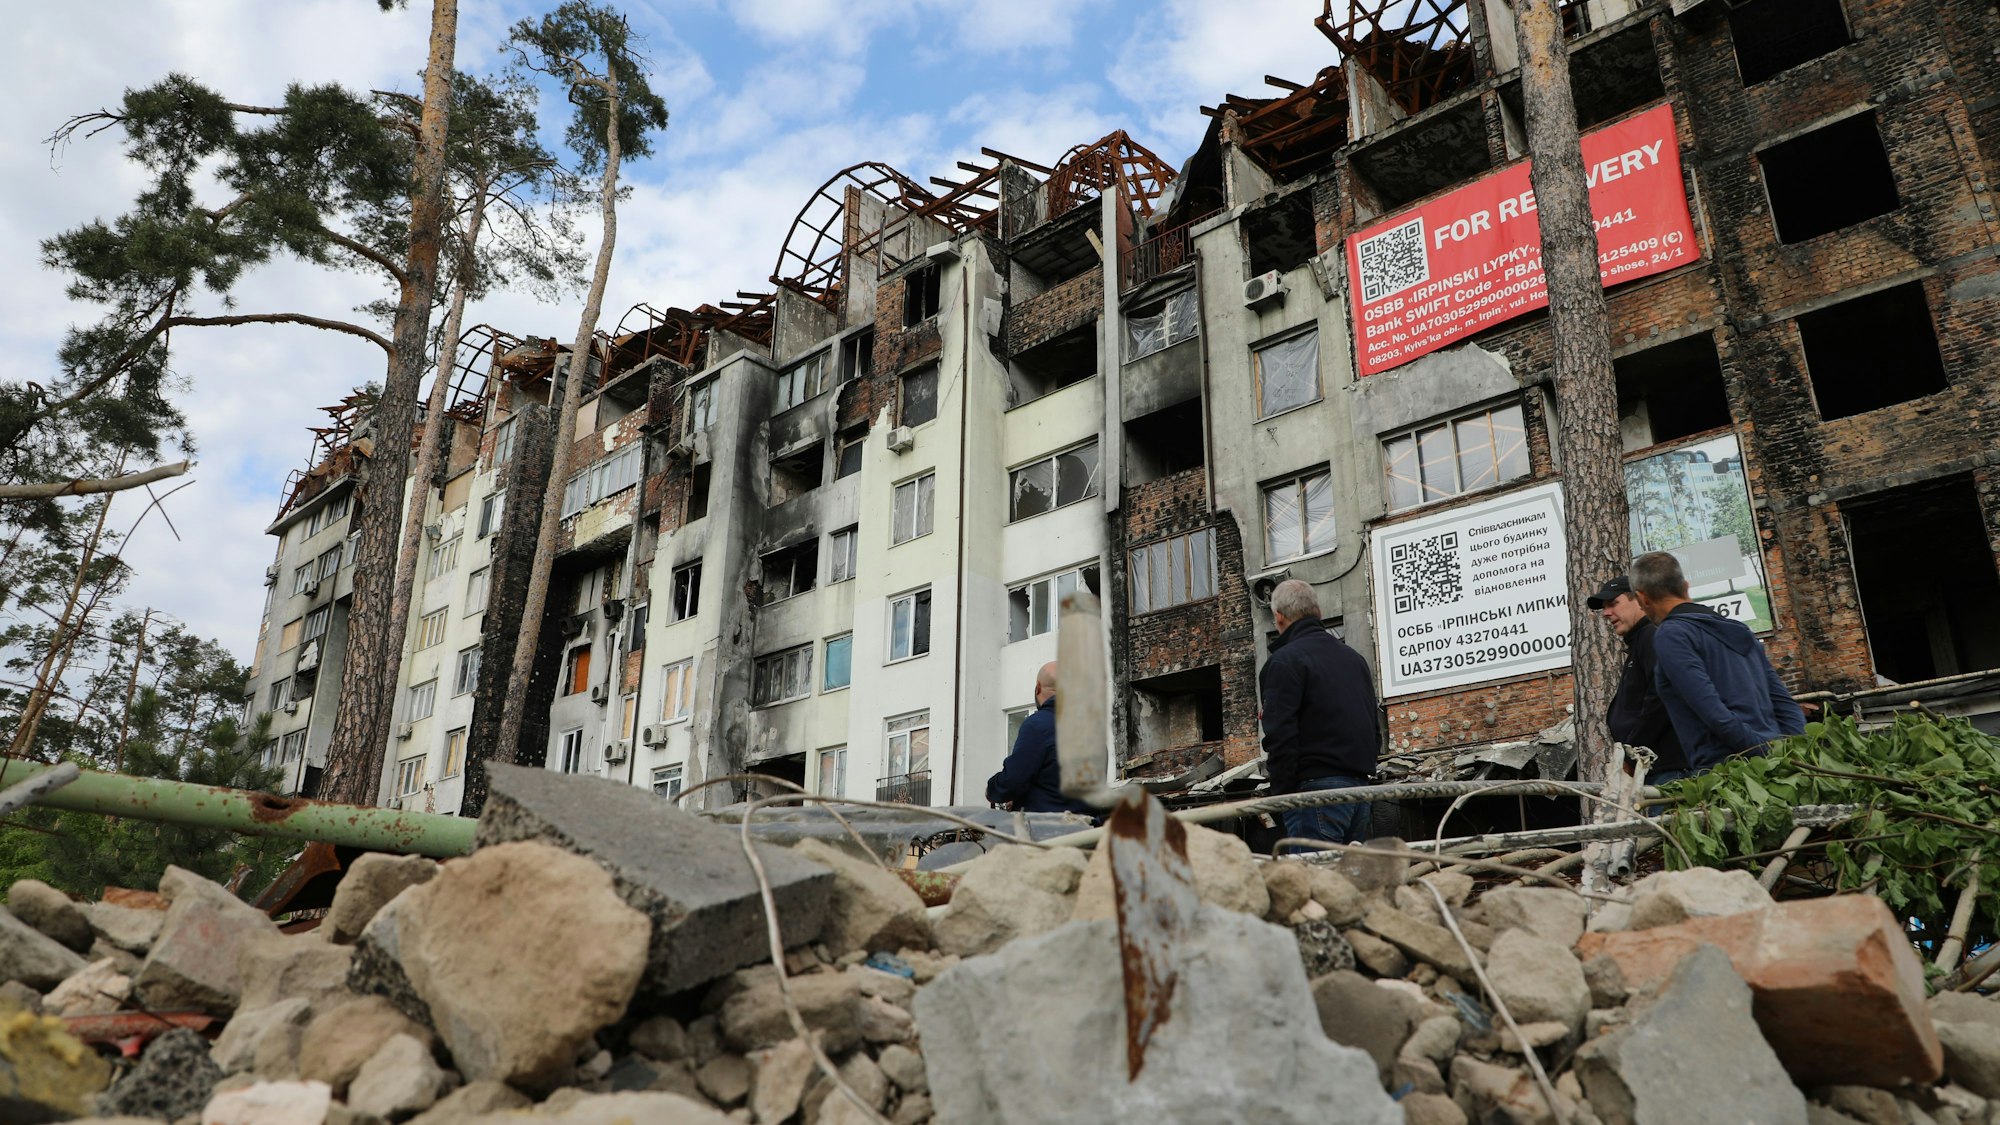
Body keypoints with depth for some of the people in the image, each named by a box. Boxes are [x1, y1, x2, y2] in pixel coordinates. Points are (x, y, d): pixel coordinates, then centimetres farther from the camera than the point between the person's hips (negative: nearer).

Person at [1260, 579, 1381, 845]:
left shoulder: (1284, 661, -6)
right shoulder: (1354, 657, 20)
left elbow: (1281, 736, -14)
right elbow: (1375, 731, 22)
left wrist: (1280, 796, -9)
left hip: (1317, 786, -8)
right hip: (1360, 787, 8)